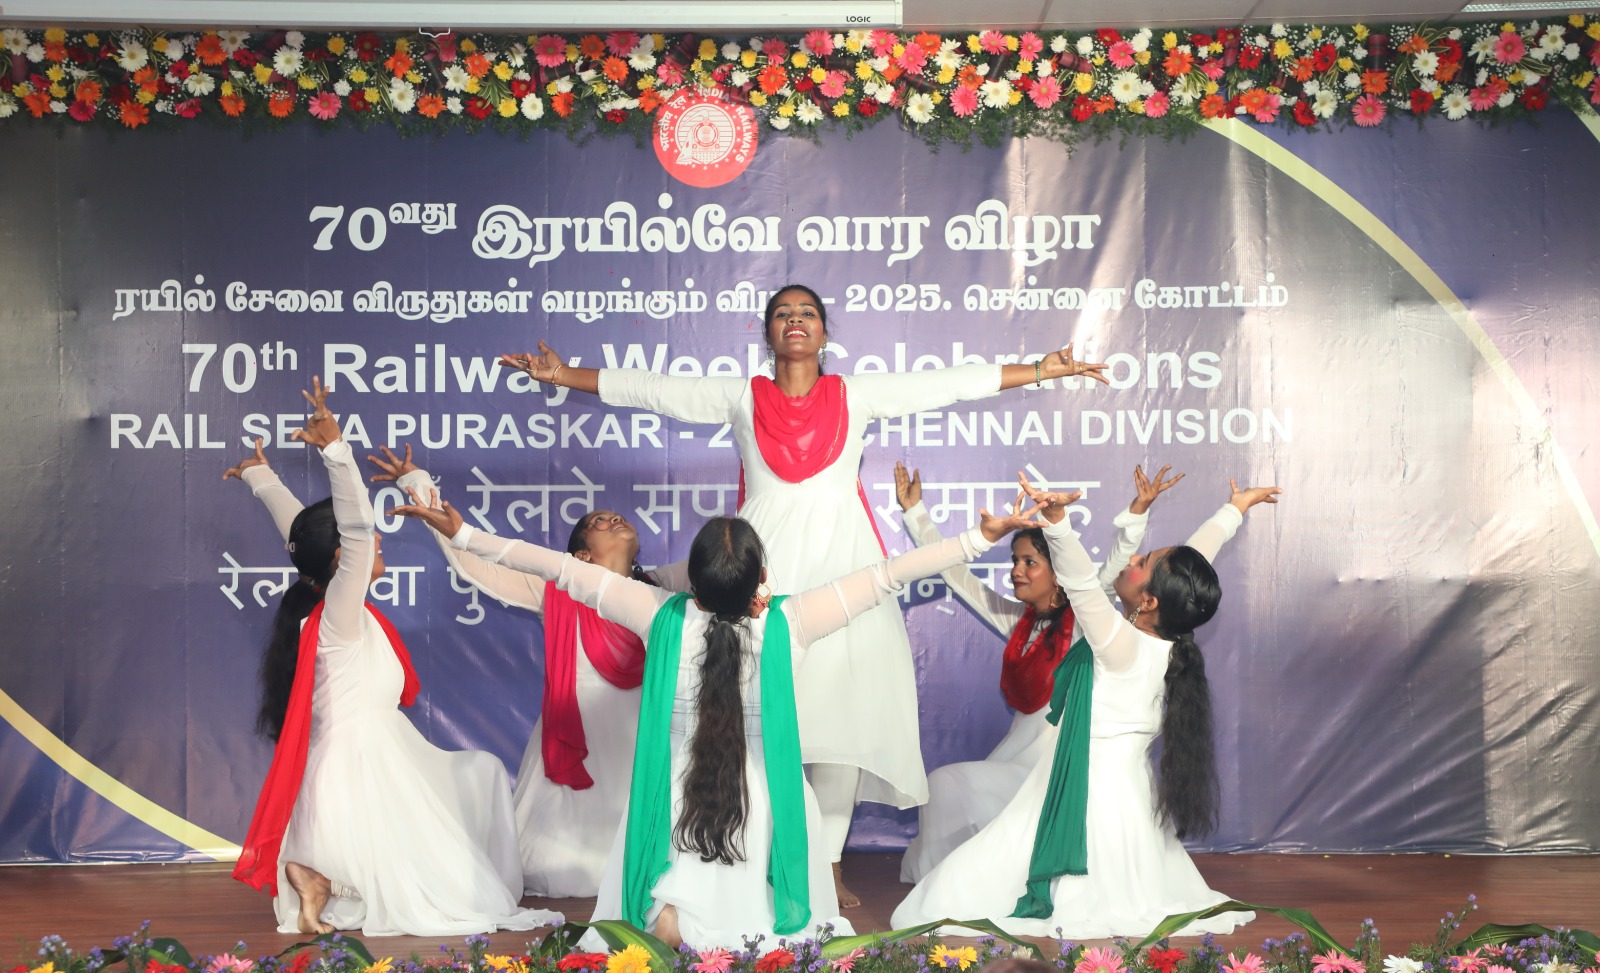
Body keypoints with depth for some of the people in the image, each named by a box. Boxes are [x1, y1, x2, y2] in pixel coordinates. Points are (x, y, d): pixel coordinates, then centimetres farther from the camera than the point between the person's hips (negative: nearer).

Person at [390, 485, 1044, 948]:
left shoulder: (664, 620, -15)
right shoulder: (789, 625, -17)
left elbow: (567, 572, -9)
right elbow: (888, 575, -13)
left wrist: (466, 535, -1)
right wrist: (983, 537, -6)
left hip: (675, 811, 1)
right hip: (765, 812, 0)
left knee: (664, 914, 23)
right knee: (773, 927, 22)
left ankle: (672, 921, -3)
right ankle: (708, 923, -3)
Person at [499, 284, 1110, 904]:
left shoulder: (855, 395, 12)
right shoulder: (742, 399, 12)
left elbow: (953, 384, 11)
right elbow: (649, 390, 12)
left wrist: (1042, 371, 9)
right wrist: (562, 376, 9)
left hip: (841, 562, 1)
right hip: (766, 565, -1)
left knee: (843, 708, -3)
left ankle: (827, 864, 5)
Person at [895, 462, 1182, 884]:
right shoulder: (1017, 620, 9)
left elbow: (1115, 567, -22)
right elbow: (955, 573, 12)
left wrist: (1137, 511, -37)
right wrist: (914, 512, 12)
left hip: (1061, 765, -6)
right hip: (1017, 752, 6)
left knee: (949, 784, -19)